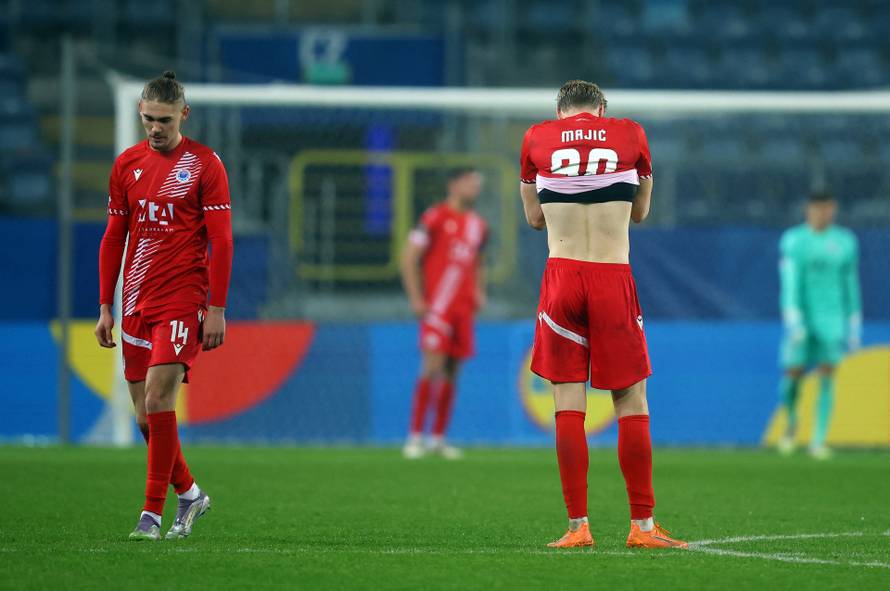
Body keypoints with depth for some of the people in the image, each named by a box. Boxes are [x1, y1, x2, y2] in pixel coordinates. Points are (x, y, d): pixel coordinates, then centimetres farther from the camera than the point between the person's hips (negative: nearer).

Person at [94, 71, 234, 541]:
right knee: (145, 417, 6)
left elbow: (221, 241, -5)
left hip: (183, 301, -5)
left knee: (158, 401, -16)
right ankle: (189, 494, 26)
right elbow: (113, 238, 14)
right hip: (136, 304, 5)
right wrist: (105, 307, 10)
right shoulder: (127, 164, 10)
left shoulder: (204, 164, -4)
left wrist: (217, 309, -10)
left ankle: (153, 513, -10)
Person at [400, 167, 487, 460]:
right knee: (433, 367, -14)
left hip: (463, 308, 7)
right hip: (436, 304, -7)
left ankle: (438, 438, 12)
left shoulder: (477, 224, 15)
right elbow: (409, 257, -7)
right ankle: (415, 437, -9)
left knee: (451, 372, 6)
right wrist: (416, 299, -12)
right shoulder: (436, 218, -6)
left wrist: (479, 292, 12)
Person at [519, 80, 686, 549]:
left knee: (568, 404, 2)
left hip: (561, 277, 0)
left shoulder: (536, 138, 7)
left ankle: (578, 526, -1)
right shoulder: (631, 135, 7)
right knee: (631, 402, 5)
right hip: (615, 281, 0)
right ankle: (643, 526, 5)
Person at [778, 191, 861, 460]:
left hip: (832, 320, 2)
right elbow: (790, 283, -12)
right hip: (801, 319, -2)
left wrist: (854, 327, 11)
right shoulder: (794, 241, -4)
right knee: (793, 377, -4)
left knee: (827, 378, -8)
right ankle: (792, 422, 26)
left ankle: (818, 441, -4)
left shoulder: (845, 242, 5)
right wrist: (793, 321, -22)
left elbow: (851, 286, 12)